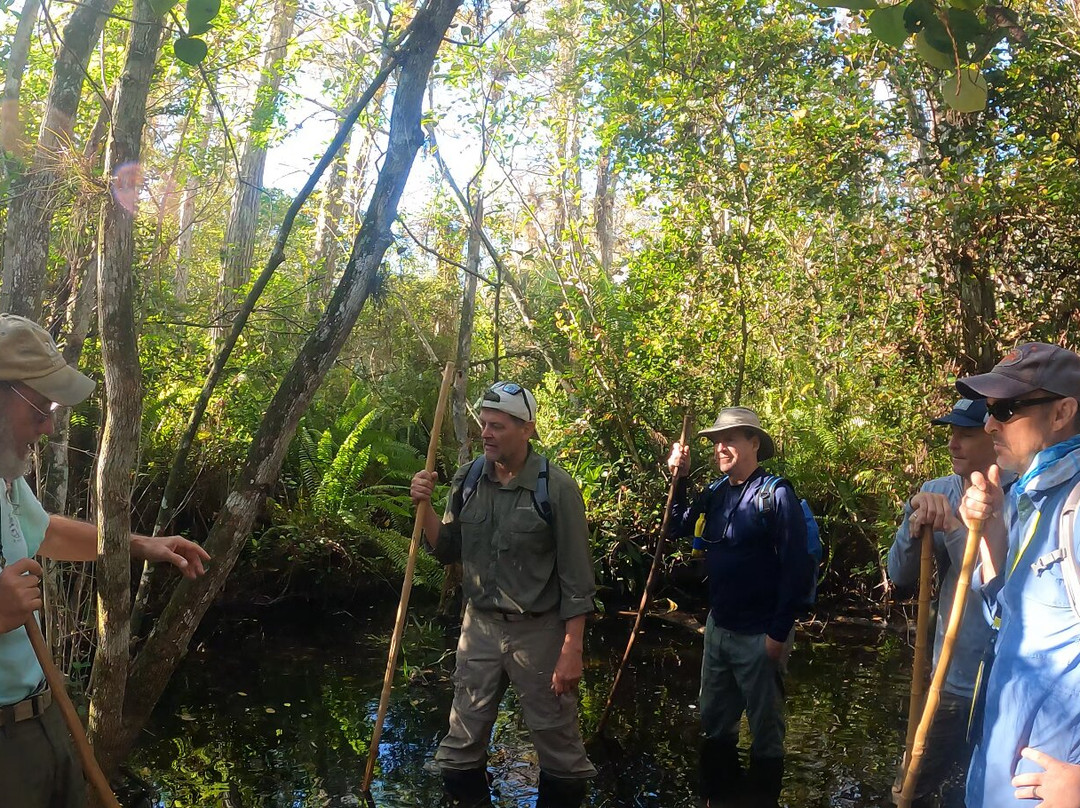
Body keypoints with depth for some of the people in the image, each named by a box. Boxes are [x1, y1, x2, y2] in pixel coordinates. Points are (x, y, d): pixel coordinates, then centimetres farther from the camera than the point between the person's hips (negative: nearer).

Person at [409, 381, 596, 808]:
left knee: (557, 742, 10)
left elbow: (576, 578, -11)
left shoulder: (556, 487, -15)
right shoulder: (467, 479, 0)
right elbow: (449, 551, 9)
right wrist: (425, 507, -7)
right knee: (462, 743, 13)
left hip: (539, 630, -4)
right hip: (480, 626, 4)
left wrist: (571, 650, -13)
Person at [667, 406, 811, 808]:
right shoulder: (717, 492, 4)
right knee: (714, 725, 20)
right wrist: (679, 480, 1)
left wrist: (779, 633, -18)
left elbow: (795, 567, -18)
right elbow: (678, 529, 16)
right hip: (718, 627, 7)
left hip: (759, 636, -7)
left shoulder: (776, 494, -16)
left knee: (765, 731, 11)